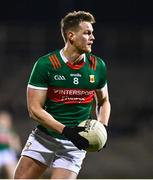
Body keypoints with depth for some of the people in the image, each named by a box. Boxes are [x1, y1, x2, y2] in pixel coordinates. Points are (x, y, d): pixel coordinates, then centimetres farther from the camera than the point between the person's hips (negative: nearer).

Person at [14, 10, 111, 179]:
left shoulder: (98, 66, 1)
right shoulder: (45, 64, -10)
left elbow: (104, 101, 18)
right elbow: (34, 109, -11)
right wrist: (66, 131, -21)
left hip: (74, 145, 1)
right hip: (43, 138, -1)